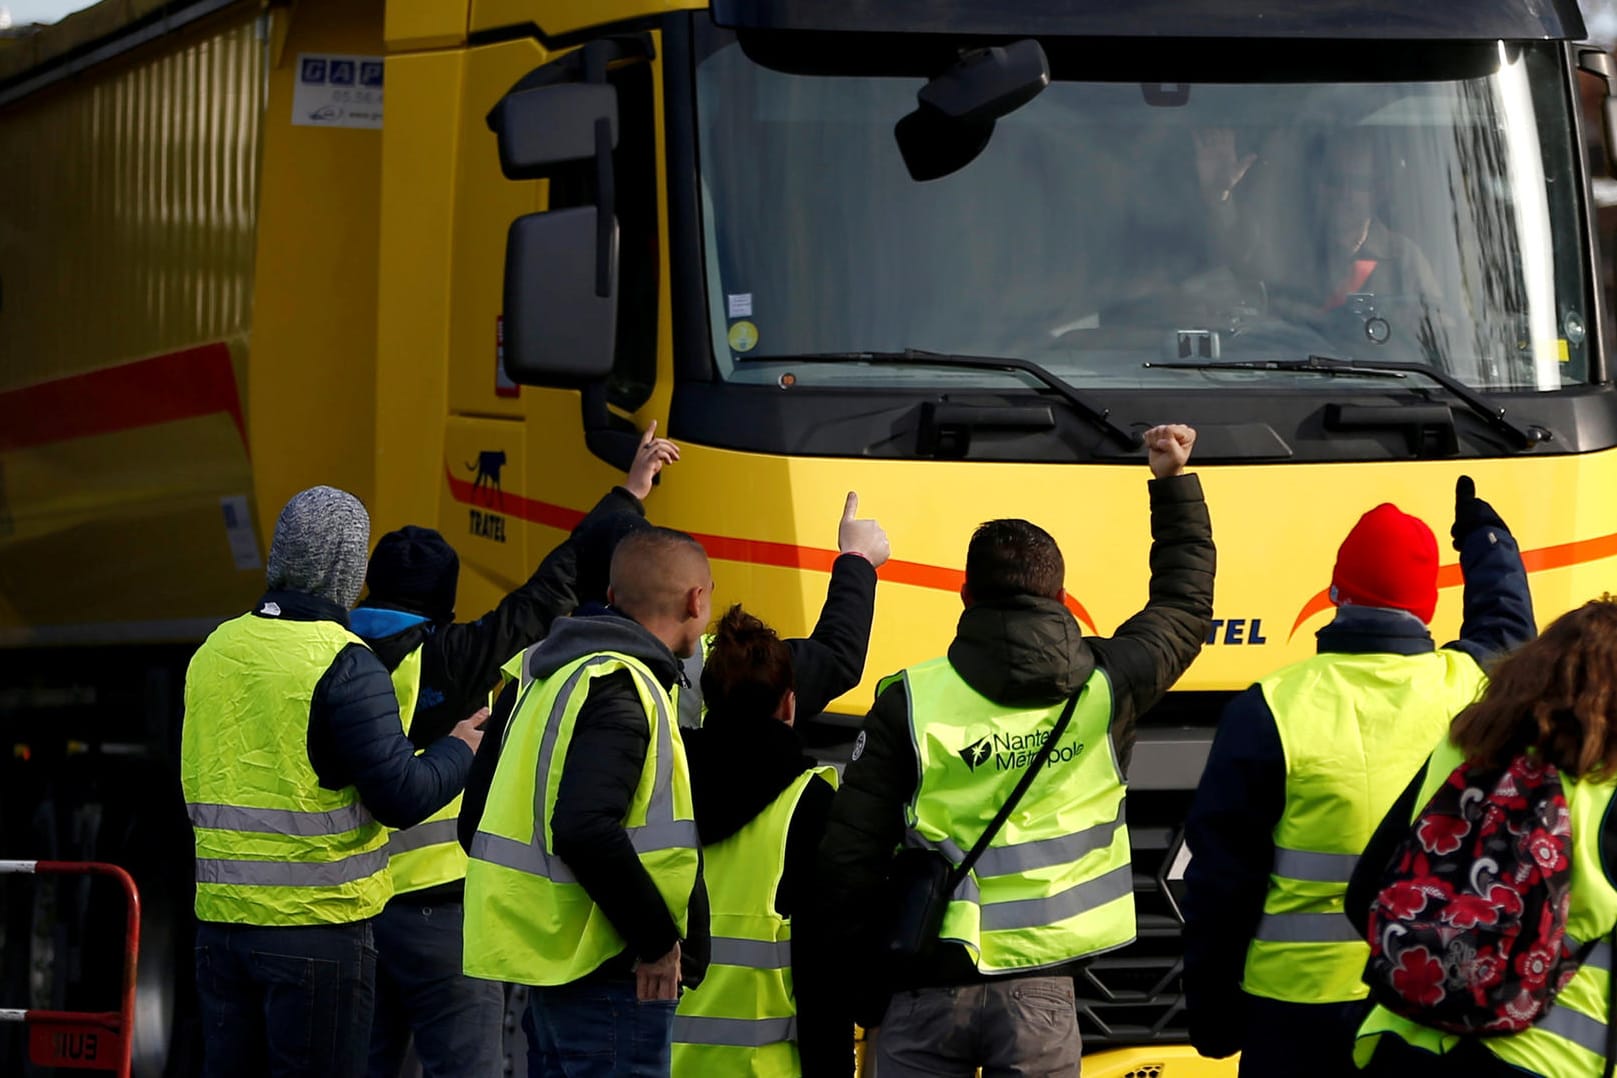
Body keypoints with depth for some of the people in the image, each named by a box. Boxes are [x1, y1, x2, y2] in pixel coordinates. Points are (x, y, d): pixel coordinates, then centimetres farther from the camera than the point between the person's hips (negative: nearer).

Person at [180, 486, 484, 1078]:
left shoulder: (214, 651, 9)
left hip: (220, 919, 6)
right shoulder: (345, 664, -13)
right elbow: (402, 797, -16)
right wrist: (460, 749, 2)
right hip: (317, 927, -6)